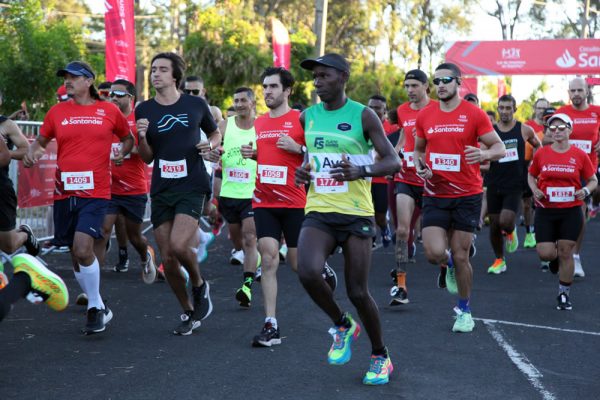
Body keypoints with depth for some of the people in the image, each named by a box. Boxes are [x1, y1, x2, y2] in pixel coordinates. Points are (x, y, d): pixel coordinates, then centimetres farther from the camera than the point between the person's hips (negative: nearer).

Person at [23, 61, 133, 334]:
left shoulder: (109, 110, 2)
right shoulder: (57, 111, 7)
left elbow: (127, 137, 17)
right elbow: (41, 140, 17)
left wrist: (122, 153, -2)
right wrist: (31, 154, -3)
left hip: (95, 191, -4)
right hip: (64, 192, 4)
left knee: (83, 249, -18)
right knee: (76, 254, 10)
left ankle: (96, 308, 1)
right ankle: (99, 309, 27)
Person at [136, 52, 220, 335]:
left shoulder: (196, 105, 1)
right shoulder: (144, 110, 5)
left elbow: (215, 133, 18)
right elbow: (147, 158, 9)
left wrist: (211, 145, -4)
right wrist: (142, 137, -11)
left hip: (191, 187, -3)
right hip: (161, 190, 3)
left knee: (179, 246, -23)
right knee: (167, 259, 2)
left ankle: (199, 285, 9)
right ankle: (188, 313, 23)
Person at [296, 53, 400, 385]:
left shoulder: (363, 116, -4)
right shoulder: (307, 117, 10)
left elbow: (393, 161, -7)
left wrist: (362, 171, -26)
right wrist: (302, 172, 1)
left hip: (356, 213, -3)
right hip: (318, 211, 3)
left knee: (358, 292, -2)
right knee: (308, 272, -24)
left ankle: (380, 356, 23)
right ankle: (342, 325, 6)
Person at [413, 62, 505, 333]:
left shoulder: (475, 115, -5)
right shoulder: (425, 117, 5)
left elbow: (500, 148, -4)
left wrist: (485, 153, -26)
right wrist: (419, 165, -1)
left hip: (467, 196, -2)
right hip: (435, 195, 2)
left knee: (460, 256, 3)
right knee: (434, 253, -12)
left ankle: (464, 310, 23)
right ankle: (450, 265, 27)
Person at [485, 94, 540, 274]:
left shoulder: (524, 130, 1)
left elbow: (538, 145, 19)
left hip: (514, 185, -2)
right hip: (494, 184, 2)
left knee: (506, 221, -19)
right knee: (494, 225, 6)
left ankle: (511, 232, 18)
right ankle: (499, 260, 24)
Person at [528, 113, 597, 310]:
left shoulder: (580, 155, -2)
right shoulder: (541, 153, 0)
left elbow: (593, 180, 8)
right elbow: (531, 175, 14)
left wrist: (586, 190, -13)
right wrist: (534, 190, -5)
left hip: (571, 212, -1)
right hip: (546, 211, 1)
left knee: (566, 253, 1)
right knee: (545, 253, -6)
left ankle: (564, 294, 16)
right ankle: (555, 257, 33)